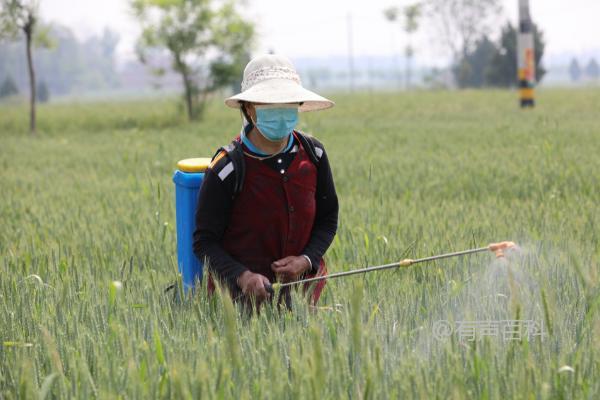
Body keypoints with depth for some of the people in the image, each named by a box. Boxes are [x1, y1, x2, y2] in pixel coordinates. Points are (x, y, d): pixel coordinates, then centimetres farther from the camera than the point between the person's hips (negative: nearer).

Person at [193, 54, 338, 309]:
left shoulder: (312, 154, -1)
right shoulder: (227, 168, -16)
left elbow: (328, 219, 10)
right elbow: (205, 241, -12)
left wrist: (307, 260, -10)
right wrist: (242, 277, -29)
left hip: (303, 284, 5)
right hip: (243, 296, -5)